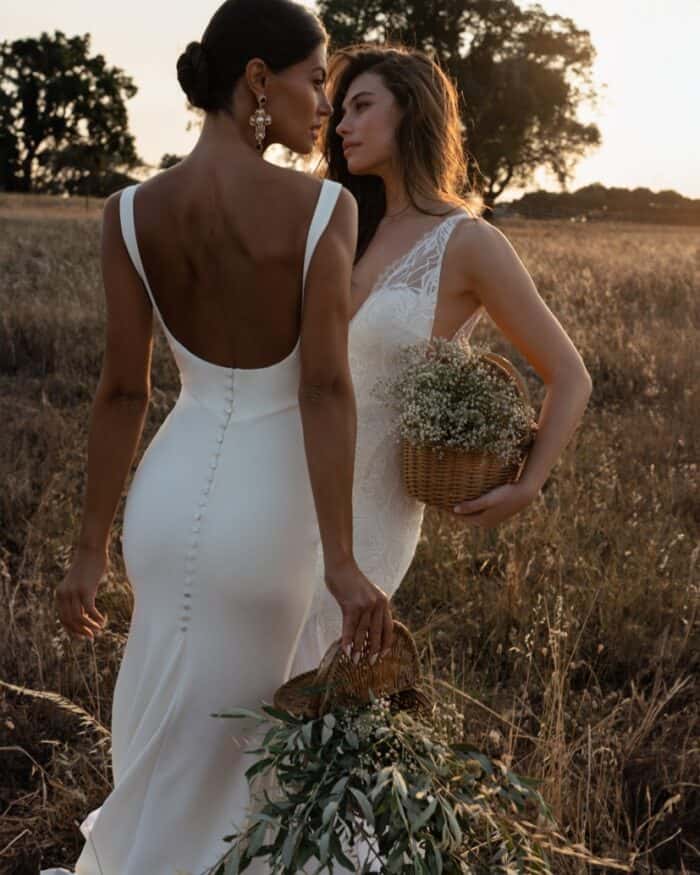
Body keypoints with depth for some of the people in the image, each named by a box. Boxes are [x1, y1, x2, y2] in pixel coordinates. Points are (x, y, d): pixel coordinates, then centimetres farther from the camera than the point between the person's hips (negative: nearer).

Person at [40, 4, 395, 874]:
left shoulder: (132, 211, -6)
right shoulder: (325, 206, -15)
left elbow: (122, 390, -6)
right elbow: (325, 387, -21)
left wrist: (89, 550, 1)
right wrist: (342, 563, -18)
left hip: (168, 496, 3)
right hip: (265, 511, -3)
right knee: (219, 722, 20)